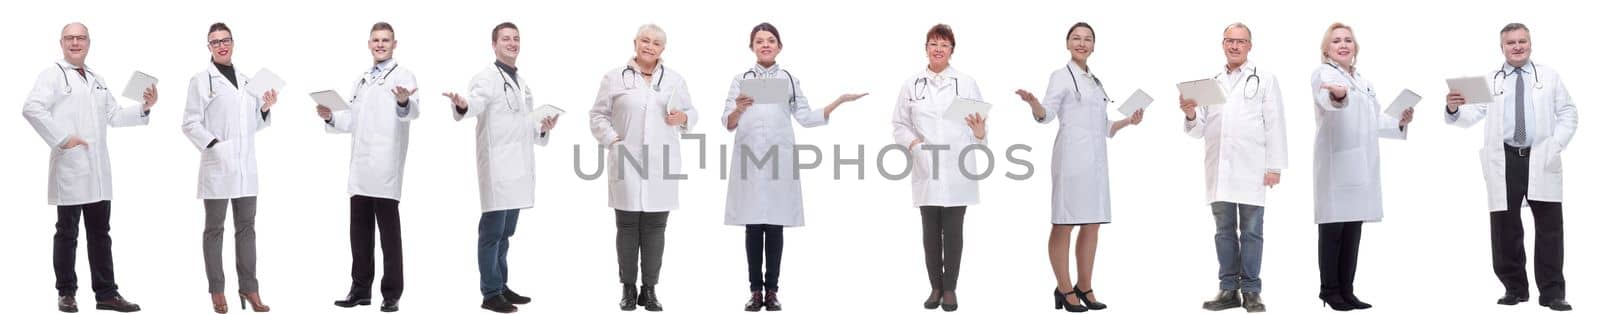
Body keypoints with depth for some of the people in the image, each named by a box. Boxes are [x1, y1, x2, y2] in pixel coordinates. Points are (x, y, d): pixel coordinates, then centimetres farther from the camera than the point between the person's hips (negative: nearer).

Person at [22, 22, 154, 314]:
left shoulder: (98, 80, 21)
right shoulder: (53, 74, -2)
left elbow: (114, 115, 20)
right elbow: (32, 108, -16)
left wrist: (144, 107, 4)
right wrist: (62, 138, -20)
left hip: (98, 170, 6)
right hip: (70, 169, -6)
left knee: (100, 233, 8)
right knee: (67, 233, 2)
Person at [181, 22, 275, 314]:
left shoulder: (247, 81, 14)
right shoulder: (201, 80, -1)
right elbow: (190, 124, -6)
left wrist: (266, 109, 0)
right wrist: (214, 145, -18)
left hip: (246, 167, 5)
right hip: (217, 167, -5)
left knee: (246, 227, 6)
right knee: (215, 229, 4)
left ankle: (249, 288, 10)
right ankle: (217, 290, 9)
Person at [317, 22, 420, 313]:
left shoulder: (403, 76, -3)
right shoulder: (362, 80, 20)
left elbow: (411, 111, -23)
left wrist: (405, 101, -46)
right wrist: (330, 117, 5)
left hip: (385, 169, -7)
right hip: (360, 169, 7)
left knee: (389, 233, -2)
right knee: (359, 231, 10)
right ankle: (361, 289, 19)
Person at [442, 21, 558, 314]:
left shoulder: (522, 82, 19)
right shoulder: (487, 77, -6)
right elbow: (475, 102, -28)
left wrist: (543, 129, 7)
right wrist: (462, 104, -50)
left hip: (518, 167, 8)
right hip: (497, 167, -8)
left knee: (505, 233, 15)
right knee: (492, 232, -4)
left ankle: (501, 287, 22)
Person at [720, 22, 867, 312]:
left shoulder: (790, 79, 10)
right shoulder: (741, 80, 6)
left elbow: (807, 118, 9)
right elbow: (728, 123, 1)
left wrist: (839, 101, 1)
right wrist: (739, 109, -21)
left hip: (779, 161, 1)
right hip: (749, 162, 0)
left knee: (775, 227, 1)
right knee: (753, 227, 0)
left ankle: (772, 290, 6)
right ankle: (756, 290, 7)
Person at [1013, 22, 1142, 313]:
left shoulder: (1095, 82, 21)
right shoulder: (1062, 76, 1)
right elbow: (1047, 114, -12)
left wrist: (1128, 121, 14)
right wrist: (1033, 102, -31)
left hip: (1096, 158, 7)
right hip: (1072, 156, -7)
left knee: (1092, 224, 7)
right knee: (1064, 224, -5)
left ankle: (1085, 288, 14)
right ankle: (1065, 290, -1)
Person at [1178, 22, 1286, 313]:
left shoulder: (1264, 80, 7)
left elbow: (1275, 125, 1)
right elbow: (1199, 130, 15)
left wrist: (1275, 166, -8)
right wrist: (1191, 114, -7)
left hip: (1251, 169, -3)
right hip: (1219, 169, 4)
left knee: (1250, 231, -1)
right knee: (1225, 231, 6)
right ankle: (1228, 290, 11)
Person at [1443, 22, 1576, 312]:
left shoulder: (1549, 76, 13)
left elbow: (1568, 113, 10)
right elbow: (1470, 116, -1)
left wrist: (1556, 145, -6)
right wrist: (1453, 109, -25)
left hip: (1541, 160, 0)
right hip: (1504, 161, 0)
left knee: (1549, 227, -2)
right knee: (1505, 228, 1)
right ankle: (1514, 288, 13)